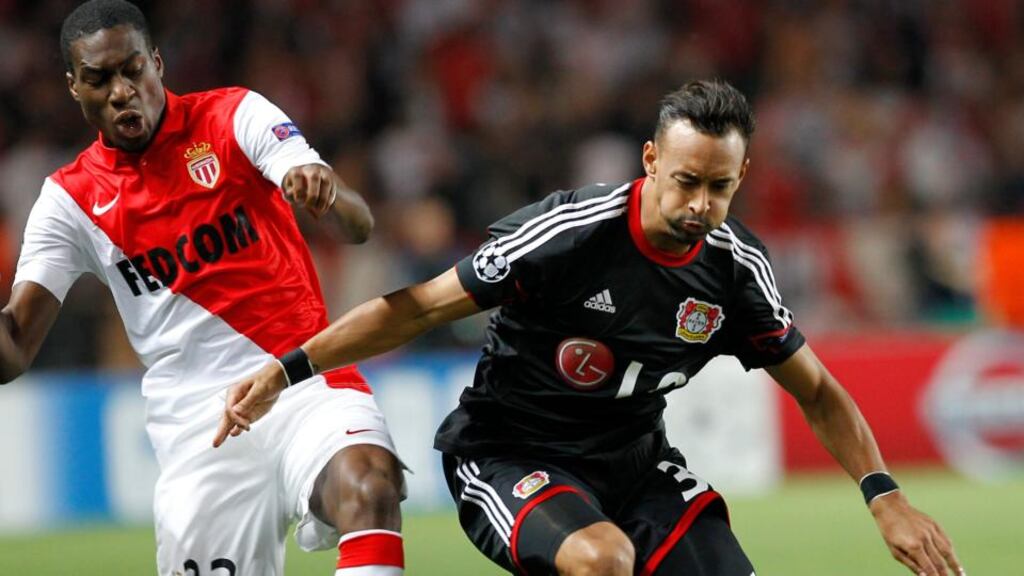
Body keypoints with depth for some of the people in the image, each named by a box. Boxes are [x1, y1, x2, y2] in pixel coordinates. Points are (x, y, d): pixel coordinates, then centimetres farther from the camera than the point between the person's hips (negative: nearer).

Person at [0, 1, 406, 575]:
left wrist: (327, 191, -37)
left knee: (369, 487, -32)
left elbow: (359, 225, -12)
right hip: (196, 428, 3)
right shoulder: (71, 199, 7)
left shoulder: (235, 117, 0)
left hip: (306, 382, -3)